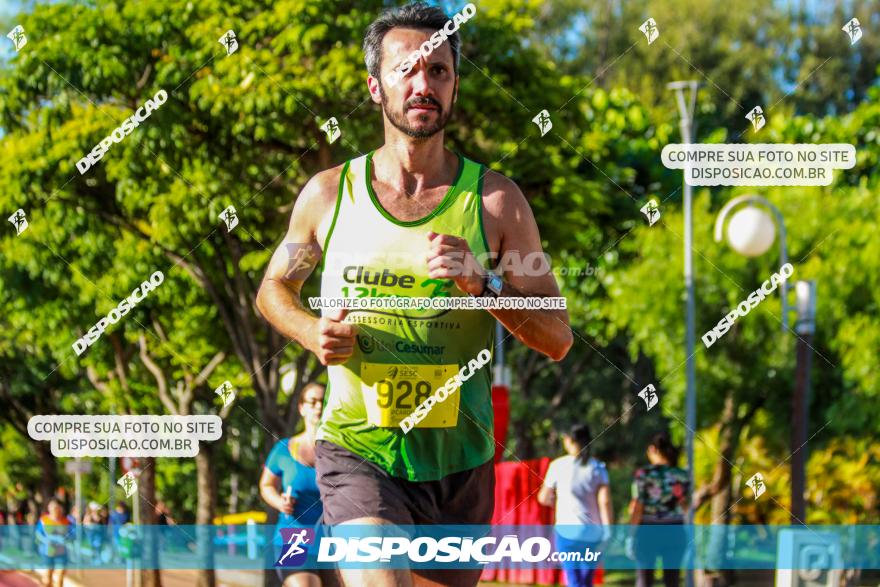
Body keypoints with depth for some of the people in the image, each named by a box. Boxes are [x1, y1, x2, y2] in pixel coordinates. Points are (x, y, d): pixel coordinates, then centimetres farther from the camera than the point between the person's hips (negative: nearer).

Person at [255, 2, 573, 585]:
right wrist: (313, 332, -4)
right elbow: (274, 287, 19)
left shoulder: (496, 200, -1)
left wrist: (481, 282, -19)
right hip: (357, 452, -2)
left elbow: (557, 339, -1)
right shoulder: (329, 194, 1)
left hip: (459, 464, 2)